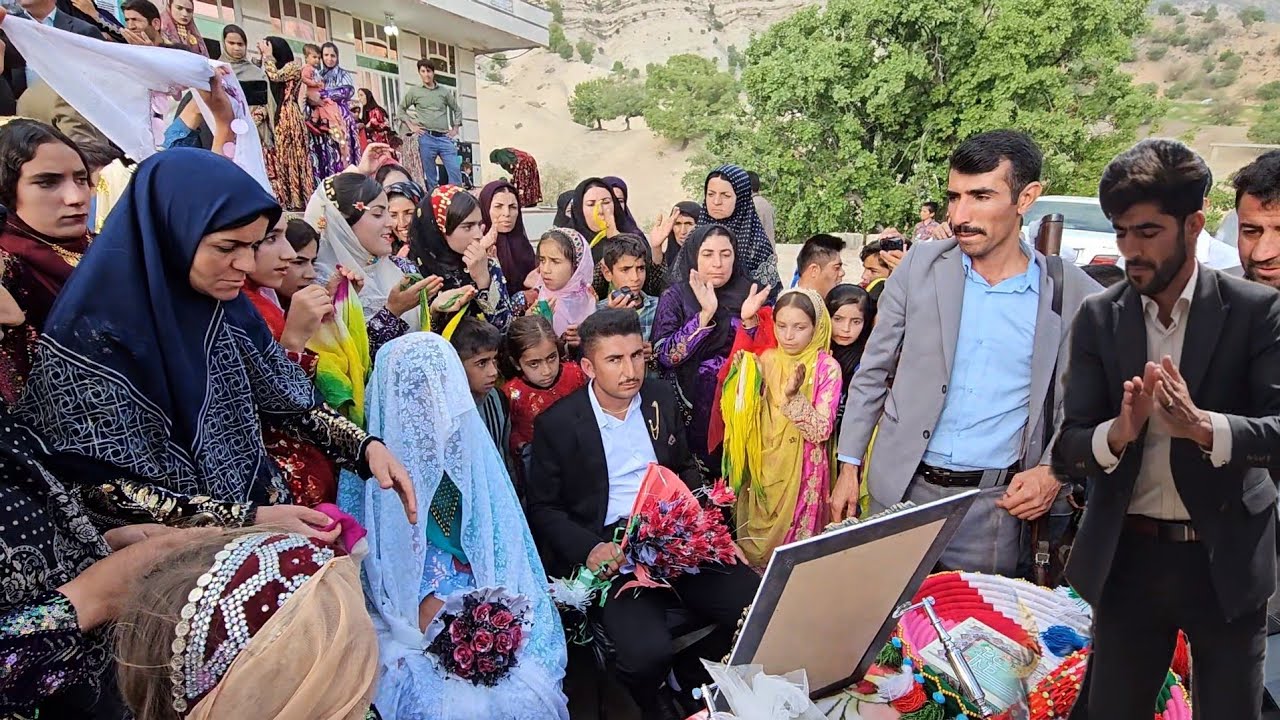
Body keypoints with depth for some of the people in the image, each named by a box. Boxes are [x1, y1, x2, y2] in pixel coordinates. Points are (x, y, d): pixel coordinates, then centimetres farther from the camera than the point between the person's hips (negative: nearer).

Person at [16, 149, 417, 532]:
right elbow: (108, 491, -15)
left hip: (260, 507, 5)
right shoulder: (89, 336, -17)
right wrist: (248, 519, -23)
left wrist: (366, 446, -8)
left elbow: (287, 398, 8)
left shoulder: (227, 309, 1)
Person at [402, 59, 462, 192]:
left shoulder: (445, 91, 12)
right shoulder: (414, 91, 8)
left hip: (445, 137, 1)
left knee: (455, 171, -8)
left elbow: (457, 110, 20)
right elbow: (401, 109, 14)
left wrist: (455, 129, 11)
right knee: (430, 175, 1)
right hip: (426, 137, -1)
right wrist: (412, 126, 4)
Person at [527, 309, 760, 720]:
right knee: (647, 652, -27)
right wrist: (589, 549, -15)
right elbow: (543, 508, 1)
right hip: (610, 553, -4)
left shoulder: (661, 398, 8)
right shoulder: (557, 424, -4)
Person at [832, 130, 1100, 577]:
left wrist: (1055, 471, -10)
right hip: (902, 488, 1)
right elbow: (872, 373, 3)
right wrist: (850, 465, 3)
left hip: (997, 503, -1)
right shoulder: (921, 266, -3)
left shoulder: (1074, 295, -4)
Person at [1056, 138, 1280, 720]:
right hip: (1127, 557, 2)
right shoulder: (1098, 317, -1)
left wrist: (1202, 427, -31)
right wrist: (1117, 433, -25)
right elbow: (1069, 443, -3)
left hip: (1226, 558, -1)